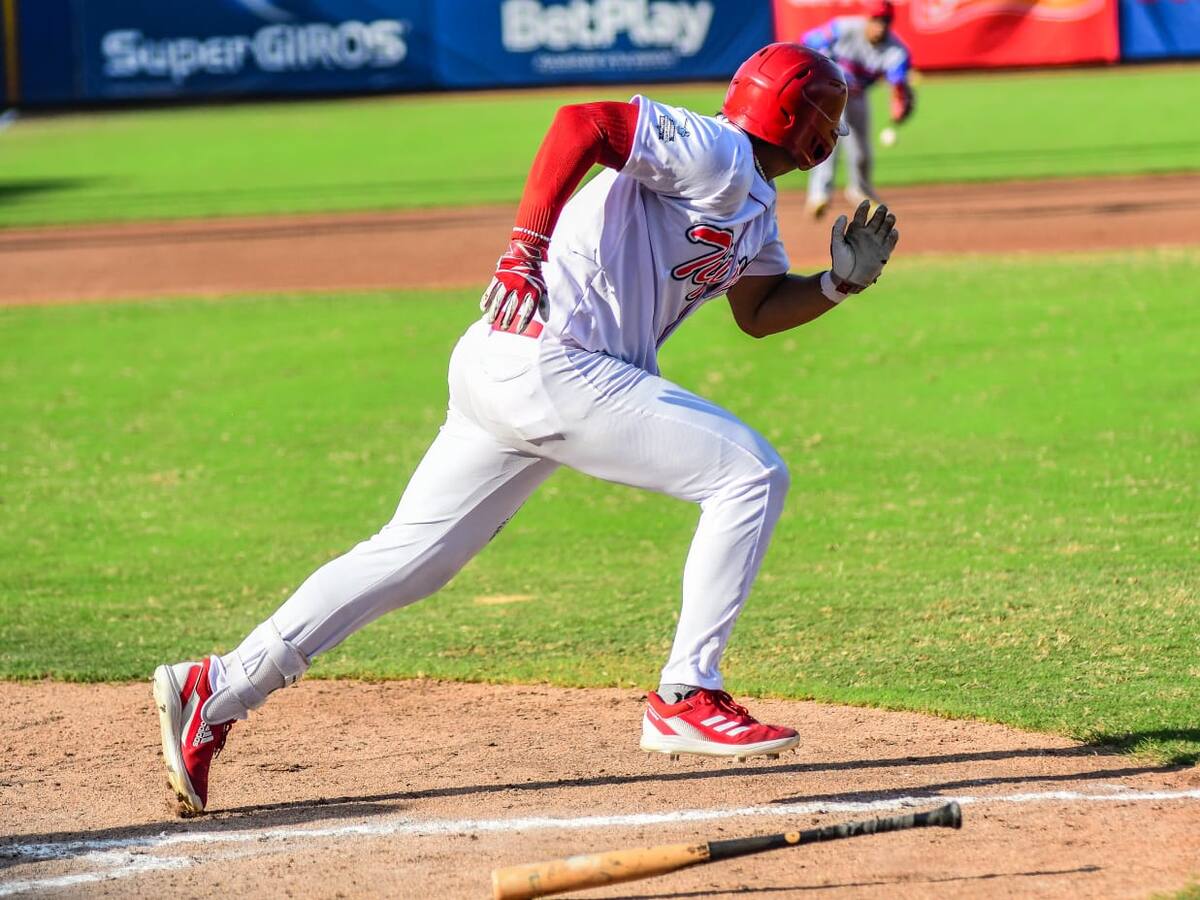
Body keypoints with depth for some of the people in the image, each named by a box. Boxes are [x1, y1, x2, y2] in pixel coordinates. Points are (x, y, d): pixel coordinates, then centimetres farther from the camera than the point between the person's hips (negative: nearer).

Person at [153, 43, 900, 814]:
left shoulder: (754, 202, 23)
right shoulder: (711, 152, -7)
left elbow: (758, 313, 30)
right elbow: (582, 122, -19)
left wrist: (842, 281, 13)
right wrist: (527, 249, -26)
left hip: (503, 375, 10)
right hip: (550, 366, -10)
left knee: (411, 558, 8)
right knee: (751, 473, -7)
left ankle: (217, 691, 7)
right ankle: (687, 697, -3)